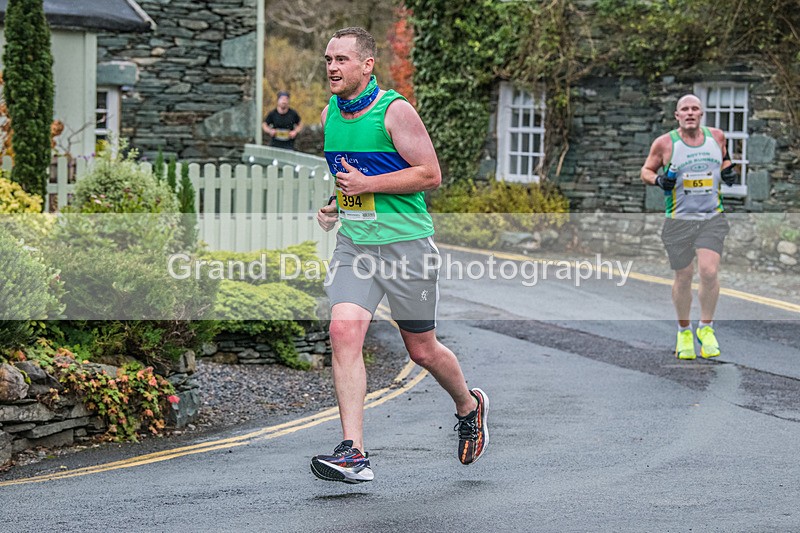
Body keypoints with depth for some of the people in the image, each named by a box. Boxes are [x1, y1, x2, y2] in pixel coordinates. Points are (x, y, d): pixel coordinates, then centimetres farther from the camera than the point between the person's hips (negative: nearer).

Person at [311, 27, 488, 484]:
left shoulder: (395, 111, -11)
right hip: (354, 243, 5)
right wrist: (335, 206, 7)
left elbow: (431, 175, -13)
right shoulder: (329, 114, 9)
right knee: (343, 331, -16)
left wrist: (367, 183, -18)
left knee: (423, 350, 7)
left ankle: (470, 407, 39)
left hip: (406, 241, -5)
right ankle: (354, 454, -18)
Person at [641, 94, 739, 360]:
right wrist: (658, 180, -13)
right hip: (679, 219, -1)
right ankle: (684, 331, 24)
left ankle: (706, 328, 4)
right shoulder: (665, 143, -4)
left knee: (709, 271, -15)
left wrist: (728, 172, 3)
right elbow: (646, 170, 7)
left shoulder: (716, 136, 4)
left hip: (712, 218, 1)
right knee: (683, 277, 4)